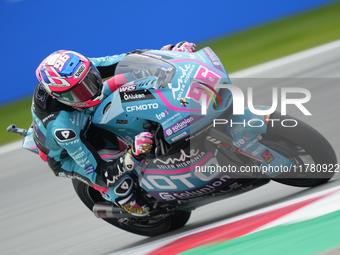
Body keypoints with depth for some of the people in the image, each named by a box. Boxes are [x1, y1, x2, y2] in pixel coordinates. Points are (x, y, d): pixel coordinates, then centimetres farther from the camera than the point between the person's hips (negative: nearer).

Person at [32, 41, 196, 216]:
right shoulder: (62, 128, -46)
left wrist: (171, 51, -22)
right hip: (67, 156, -6)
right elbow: (100, 175, -42)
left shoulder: (76, 69, -30)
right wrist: (134, 155, -57)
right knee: (112, 181, -31)